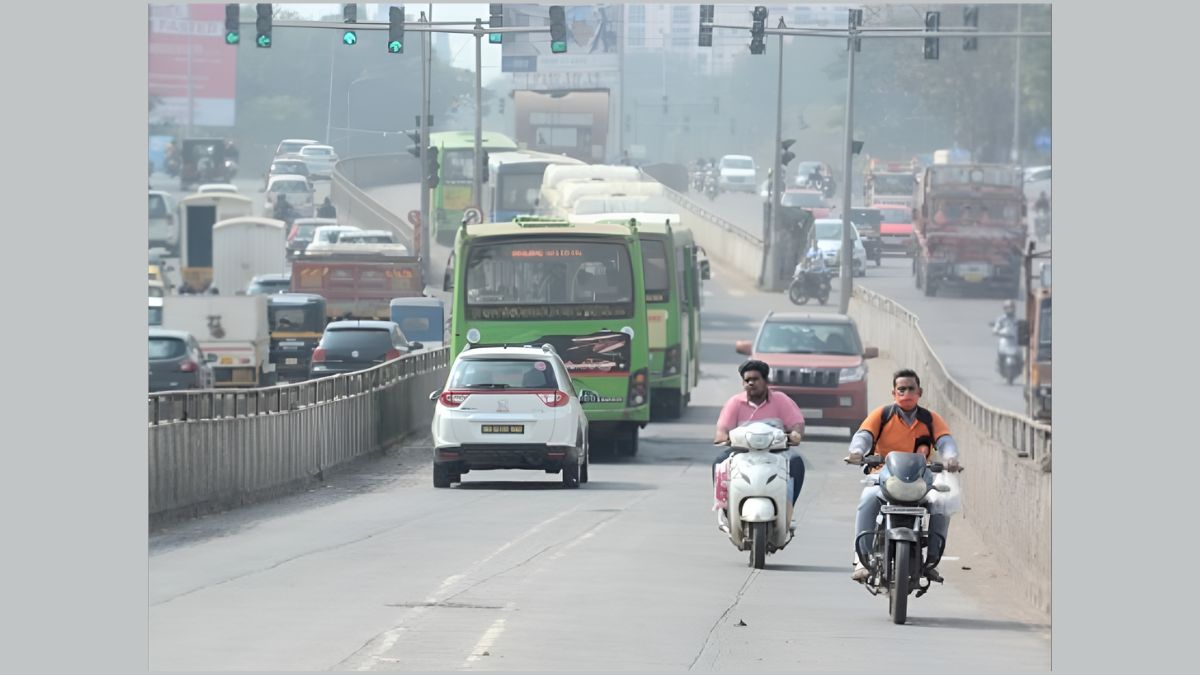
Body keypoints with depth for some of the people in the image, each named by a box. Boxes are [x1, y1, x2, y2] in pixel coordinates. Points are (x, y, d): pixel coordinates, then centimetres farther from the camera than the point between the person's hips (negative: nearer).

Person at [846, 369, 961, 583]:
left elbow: (945, 440, -7)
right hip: (883, 475, -2)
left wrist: (950, 457, -32)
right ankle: (861, 559, -34)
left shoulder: (930, 419, 8)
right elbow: (864, 435, -10)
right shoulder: (882, 415, 4)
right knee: (868, 500, -33)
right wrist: (857, 452, -35)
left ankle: (932, 561, -18)